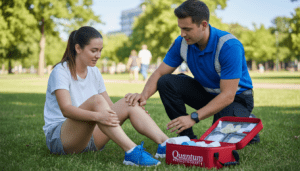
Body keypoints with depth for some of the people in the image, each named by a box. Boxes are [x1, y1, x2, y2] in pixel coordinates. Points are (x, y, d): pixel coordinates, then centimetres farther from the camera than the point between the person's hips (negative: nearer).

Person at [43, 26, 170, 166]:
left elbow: (109, 106, 9)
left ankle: (164, 144, -26)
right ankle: (131, 152, -44)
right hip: (58, 138, -6)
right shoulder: (61, 71, -10)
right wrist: (97, 116, -42)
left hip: (90, 136, 6)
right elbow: (66, 109, -26)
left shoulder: (94, 72, 11)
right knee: (96, 100, -33)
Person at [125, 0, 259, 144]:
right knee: (166, 82, -17)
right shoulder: (182, 43, -12)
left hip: (236, 97, -5)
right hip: (207, 93, 5)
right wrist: (144, 95, -30)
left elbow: (228, 96, -32)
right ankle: (186, 136, -6)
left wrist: (193, 118, -38)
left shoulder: (229, 46, -30)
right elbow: (159, 73, -8)